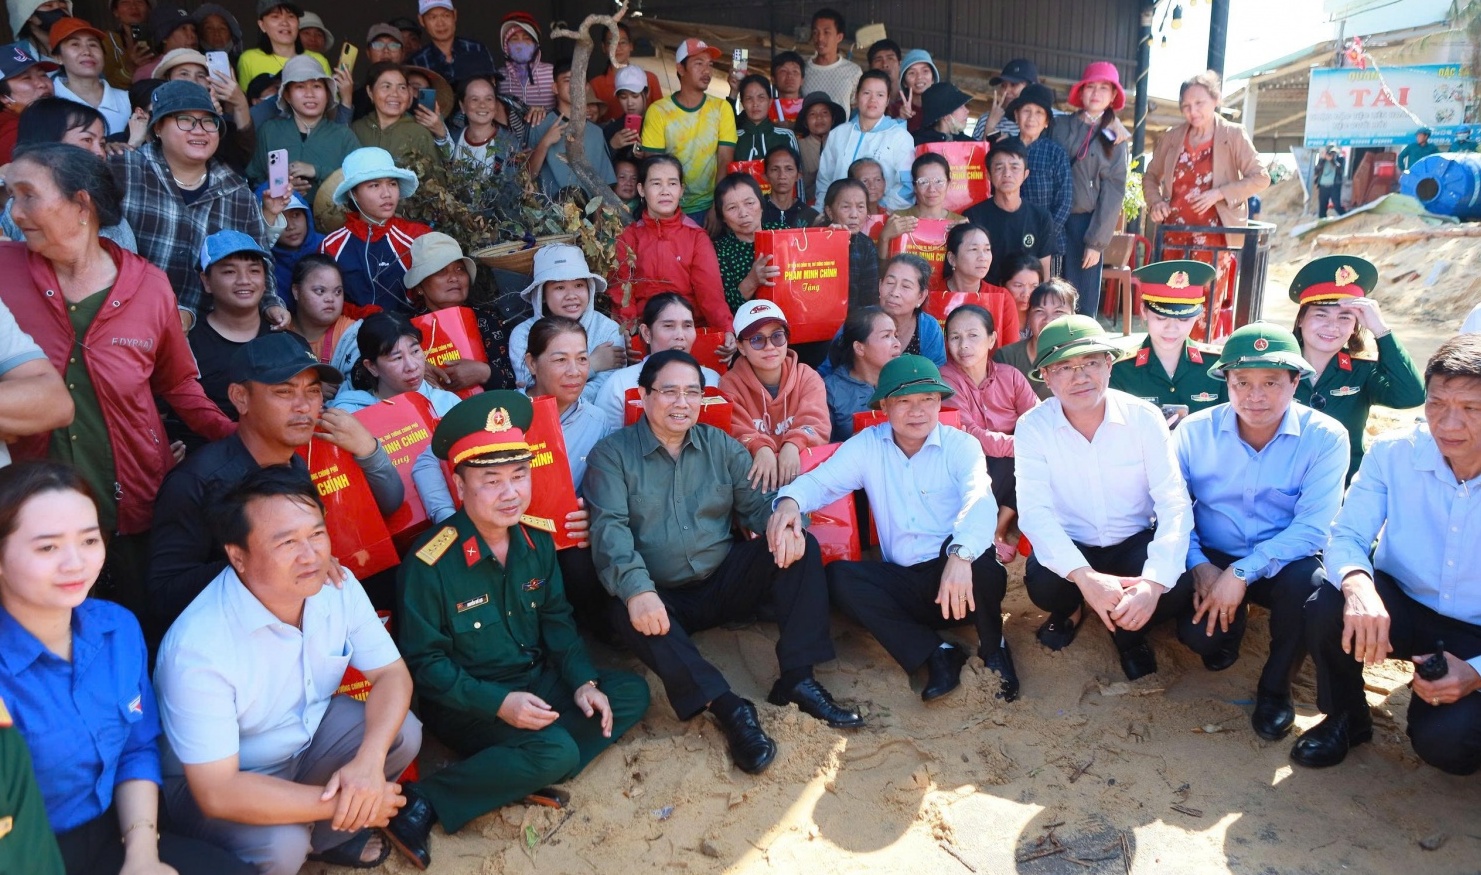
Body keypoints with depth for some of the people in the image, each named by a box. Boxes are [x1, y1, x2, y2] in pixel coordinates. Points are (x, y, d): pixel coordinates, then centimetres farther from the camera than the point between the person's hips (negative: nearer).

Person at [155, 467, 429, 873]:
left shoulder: (339, 588, -16)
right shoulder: (199, 646, -33)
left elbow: (392, 674, -10)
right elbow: (217, 792, -32)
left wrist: (369, 762, -30)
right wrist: (340, 804, -29)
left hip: (308, 736, 5)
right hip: (223, 781, -5)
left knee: (403, 734, -18)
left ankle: (322, 833, 6)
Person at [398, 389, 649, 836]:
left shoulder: (536, 542, -1)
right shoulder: (430, 563, -20)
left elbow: (558, 622, 8)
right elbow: (424, 662, -15)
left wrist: (584, 682, -6)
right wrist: (497, 703, -24)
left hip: (536, 681, 7)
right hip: (467, 702, -7)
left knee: (631, 692, -5)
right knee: (556, 751, -29)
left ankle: (521, 774, -14)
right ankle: (422, 802, -18)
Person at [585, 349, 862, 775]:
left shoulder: (722, 446, 10)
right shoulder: (612, 453, -2)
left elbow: (757, 503, 2)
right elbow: (610, 528, -15)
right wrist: (637, 589, -34)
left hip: (725, 582, 4)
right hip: (661, 599, -3)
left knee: (801, 549, -15)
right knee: (626, 612, -35)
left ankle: (797, 678, -17)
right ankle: (727, 707, -37)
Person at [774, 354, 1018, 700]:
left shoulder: (961, 445, -4)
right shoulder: (867, 445, 5)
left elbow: (980, 501, -23)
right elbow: (821, 481, -6)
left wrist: (960, 555, -45)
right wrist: (791, 500, -32)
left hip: (960, 581, -2)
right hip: (904, 586, 3)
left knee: (965, 547, -34)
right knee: (840, 575, -21)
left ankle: (993, 648, -6)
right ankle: (938, 655, -19)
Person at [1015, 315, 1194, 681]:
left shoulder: (1145, 418, -13)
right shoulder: (1032, 427, -14)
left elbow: (1174, 504, -18)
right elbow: (1034, 510, -23)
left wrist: (1155, 579, -36)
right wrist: (1084, 576, -39)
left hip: (1134, 541, 1)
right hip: (1070, 545, 0)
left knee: (1177, 588, -29)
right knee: (1041, 583, -32)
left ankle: (1129, 630, 10)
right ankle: (1072, 609, 10)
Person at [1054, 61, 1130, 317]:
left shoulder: (1115, 139, 6)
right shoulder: (1059, 125, 8)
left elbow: (1113, 192, 2)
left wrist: (1096, 242, -6)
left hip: (1085, 222, -1)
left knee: (1082, 304, -1)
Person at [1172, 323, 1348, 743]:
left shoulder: (1325, 438, -13)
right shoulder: (1195, 431, -7)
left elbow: (1312, 527, -19)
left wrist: (1243, 572, -28)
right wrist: (1199, 566, -20)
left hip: (1284, 563, -1)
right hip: (1212, 561, 1)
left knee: (1305, 580, -35)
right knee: (1198, 635, -25)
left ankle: (1275, 687, -4)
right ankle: (1232, 624, 19)